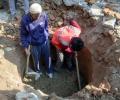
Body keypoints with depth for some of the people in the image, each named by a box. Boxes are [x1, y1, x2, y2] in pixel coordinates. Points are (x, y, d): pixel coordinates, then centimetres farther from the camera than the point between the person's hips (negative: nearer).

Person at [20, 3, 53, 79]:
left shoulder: (44, 16, -21)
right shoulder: (25, 20, -26)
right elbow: (23, 34, -12)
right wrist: (25, 47, -10)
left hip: (45, 42, 2)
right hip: (34, 45, -2)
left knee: (48, 57, 23)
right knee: (36, 60, 22)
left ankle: (49, 71, 52)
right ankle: (38, 71, 54)